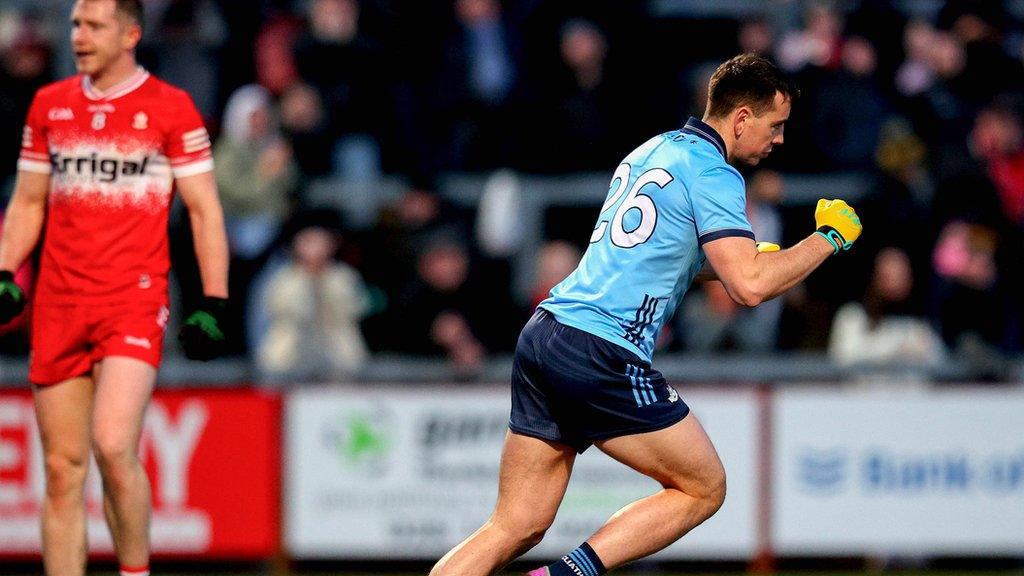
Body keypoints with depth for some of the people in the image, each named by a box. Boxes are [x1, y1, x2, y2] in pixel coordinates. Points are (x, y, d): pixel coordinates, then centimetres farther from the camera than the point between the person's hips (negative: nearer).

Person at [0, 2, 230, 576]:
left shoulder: (171, 107, -1)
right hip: (58, 306, 4)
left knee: (113, 445, -22)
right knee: (63, 468, 2)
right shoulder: (49, 104, 12)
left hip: (135, 300, -4)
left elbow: (204, 210, 1)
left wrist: (213, 304, -5)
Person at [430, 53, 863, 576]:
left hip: (542, 336, 8)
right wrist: (829, 238, -2)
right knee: (704, 488, 6)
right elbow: (749, 287, -15)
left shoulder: (653, 152, 21)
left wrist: (749, 262, 27)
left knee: (517, 528, 7)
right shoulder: (712, 173, -6)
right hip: (601, 356, -8)